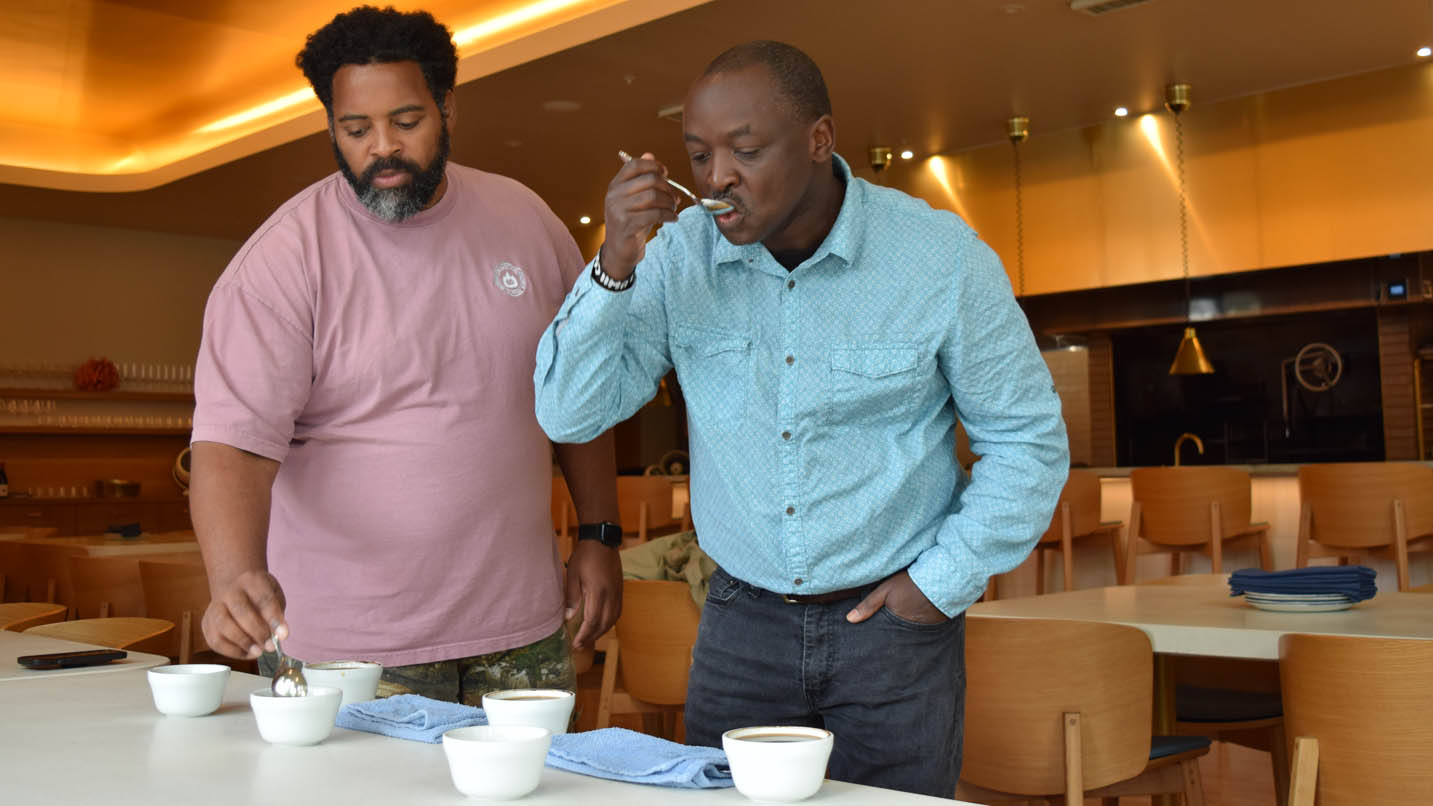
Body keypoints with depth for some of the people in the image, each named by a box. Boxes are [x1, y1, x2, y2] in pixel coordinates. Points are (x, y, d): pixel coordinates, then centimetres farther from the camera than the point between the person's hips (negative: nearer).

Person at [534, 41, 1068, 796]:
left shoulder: (941, 259, -9)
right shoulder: (681, 254, -6)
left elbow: (1027, 439, 0)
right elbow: (569, 413, -9)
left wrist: (943, 581, -5)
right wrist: (615, 266, -21)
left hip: (891, 617, -1)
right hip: (743, 618, 2)